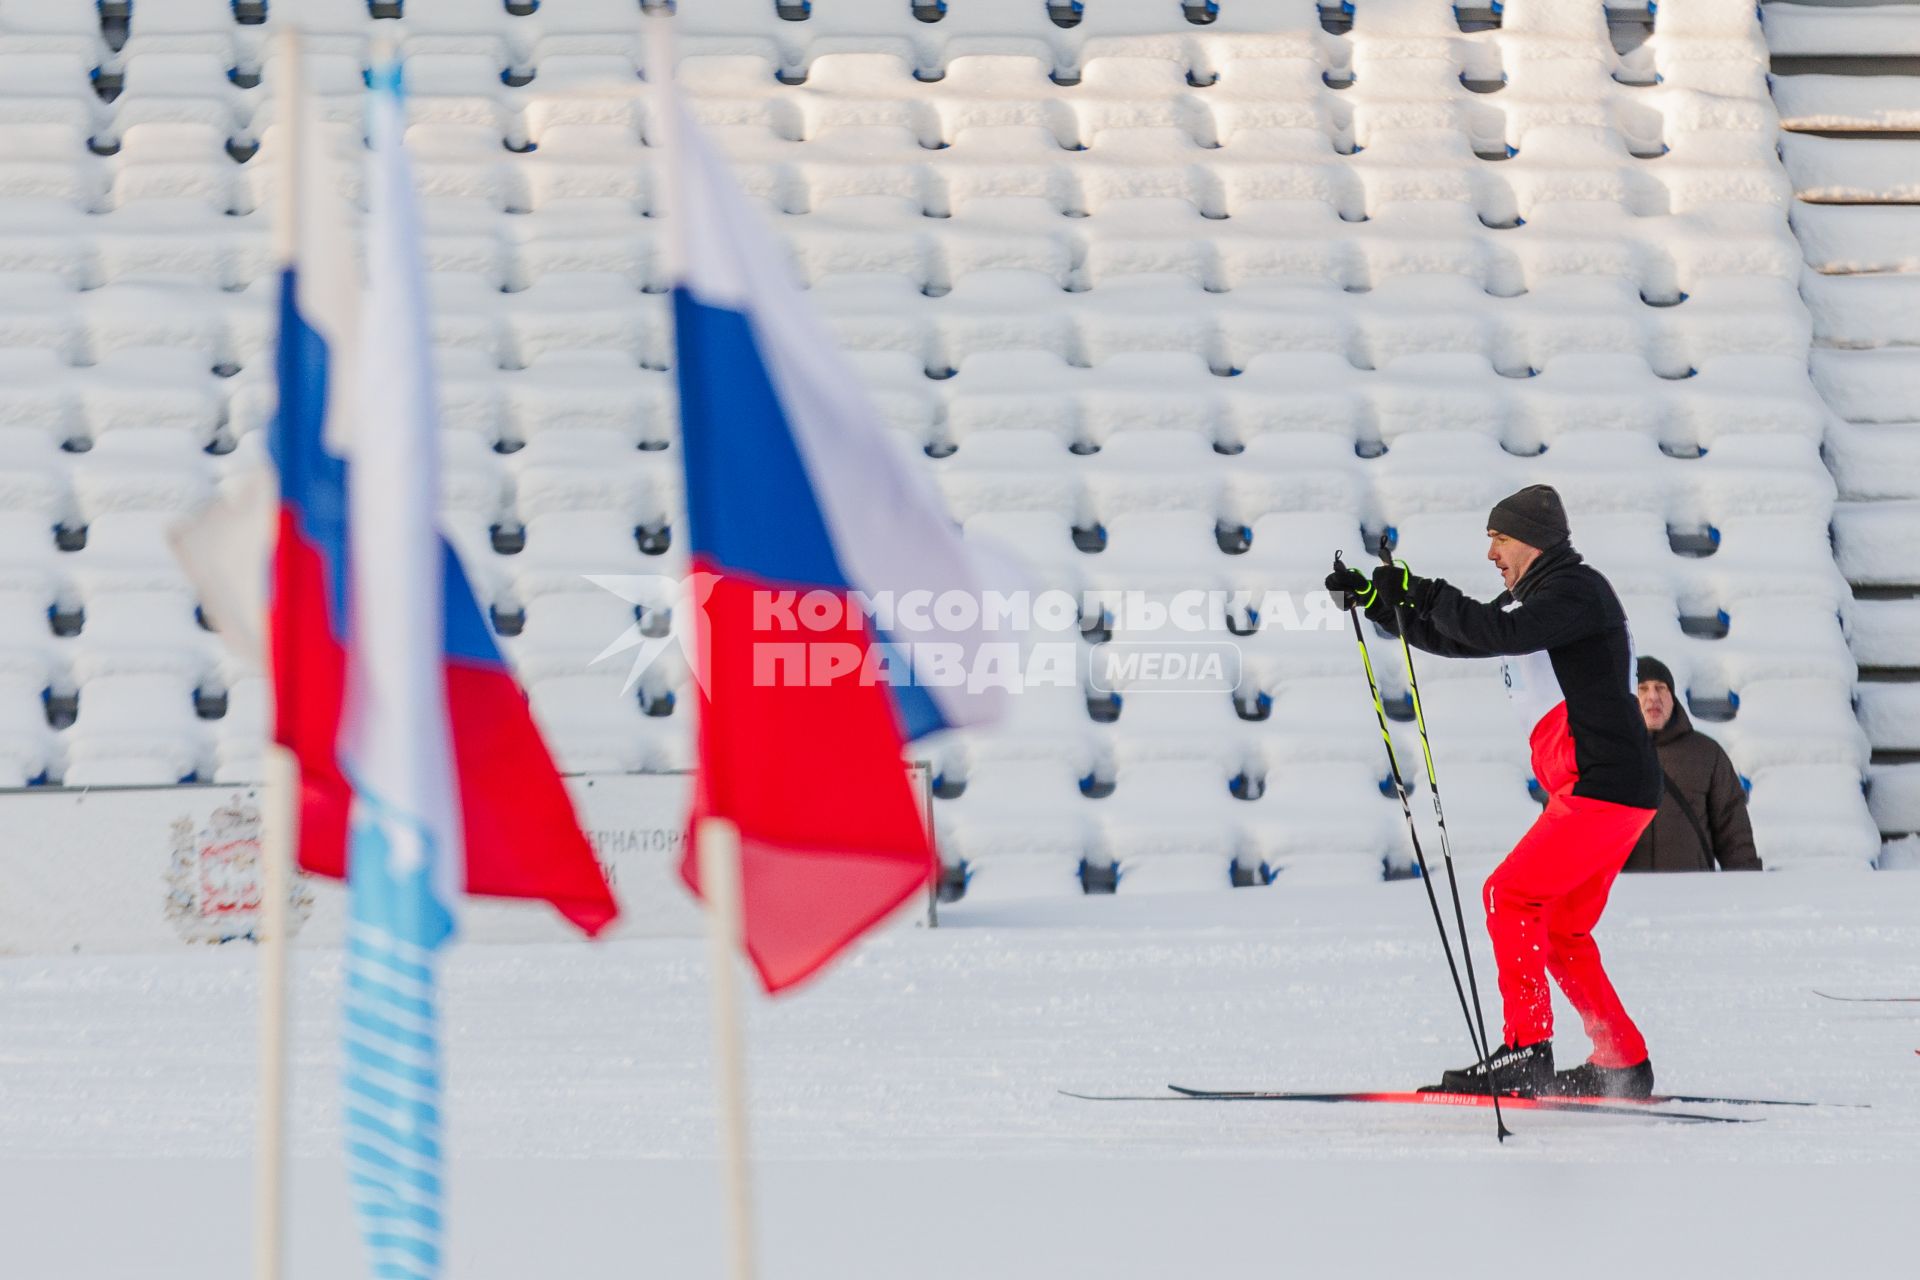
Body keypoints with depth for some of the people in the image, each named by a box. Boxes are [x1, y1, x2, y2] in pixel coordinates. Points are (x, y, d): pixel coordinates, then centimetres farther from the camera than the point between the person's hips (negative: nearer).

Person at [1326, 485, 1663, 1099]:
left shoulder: (1577, 588, -10)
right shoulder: (1528, 599, 19)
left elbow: (1502, 634, -26)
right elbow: (1451, 638, 25)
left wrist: (1423, 592, -20)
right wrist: (1372, 598, 16)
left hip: (1604, 785, -10)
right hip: (1595, 792, 10)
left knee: (1509, 894, -12)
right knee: (1560, 932, 11)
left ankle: (1526, 1051, -12)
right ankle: (1624, 1063, 17)